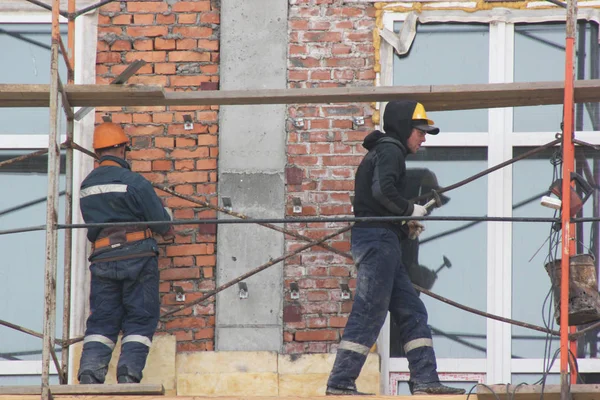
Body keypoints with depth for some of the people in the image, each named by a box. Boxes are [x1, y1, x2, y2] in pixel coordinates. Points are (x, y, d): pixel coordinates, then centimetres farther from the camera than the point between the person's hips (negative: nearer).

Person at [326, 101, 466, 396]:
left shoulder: (385, 151, 25)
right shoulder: (390, 150, -6)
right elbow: (383, 191, -22)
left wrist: (406, 227, 12)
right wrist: (410, 210, -9)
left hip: (384, 243, 11)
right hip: (378, 238, -11)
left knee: (412, 311, 8)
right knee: (369, 313, -10)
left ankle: (425, 380, 6)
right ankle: (340, 383, -10)